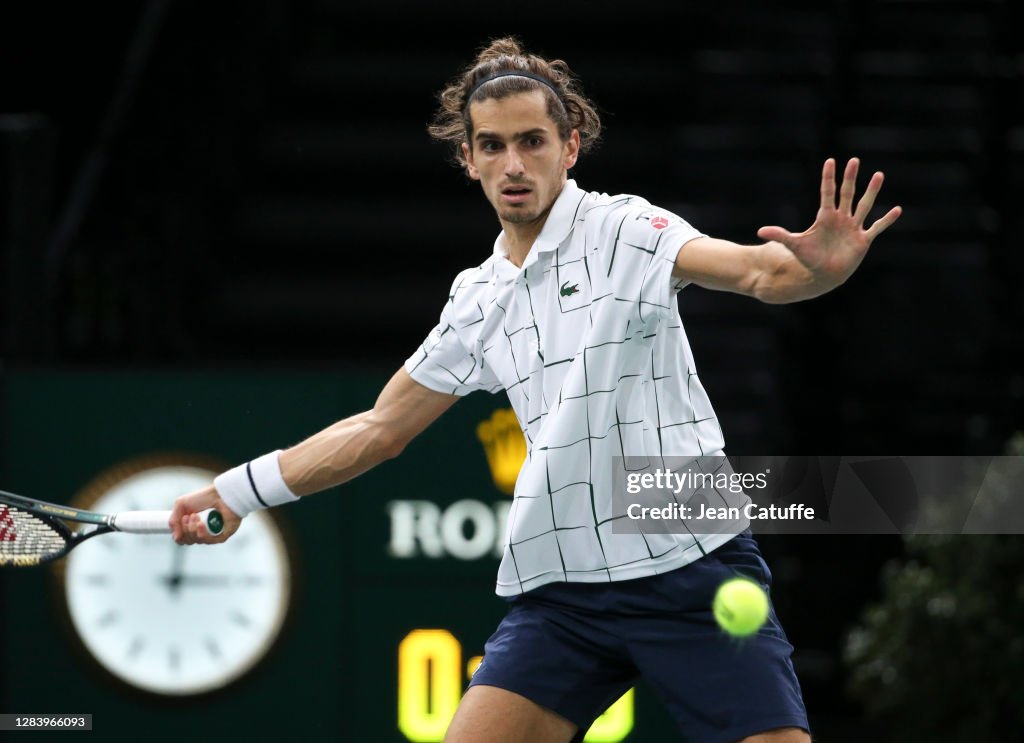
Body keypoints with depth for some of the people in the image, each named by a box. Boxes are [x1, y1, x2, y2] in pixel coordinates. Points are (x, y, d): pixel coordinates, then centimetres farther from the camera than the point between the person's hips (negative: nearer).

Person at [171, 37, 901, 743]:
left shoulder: (623, 230, -4)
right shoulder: (478, 299, 14)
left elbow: (756, 270, -22)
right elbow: (379, 429, 25)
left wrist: (819, 265, -45)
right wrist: (238, 491, 25)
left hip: (691, 568, -5)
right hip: (559, 588, 5)